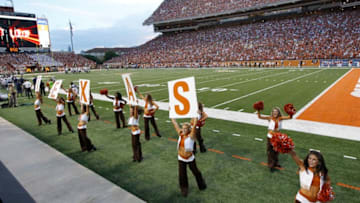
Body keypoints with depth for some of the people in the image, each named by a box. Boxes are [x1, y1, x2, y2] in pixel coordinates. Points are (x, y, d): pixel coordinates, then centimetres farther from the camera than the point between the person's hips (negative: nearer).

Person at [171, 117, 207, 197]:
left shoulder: (191, 136, -17)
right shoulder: (180, 134, -5)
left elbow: (194, 125, -28)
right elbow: (174, 123, -2)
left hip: (190, 159, -3)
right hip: (181, 159, 3)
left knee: (195, 172, 15)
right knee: (182, 175, 8)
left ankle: (201, 185, 41)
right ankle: (184, 189, 31)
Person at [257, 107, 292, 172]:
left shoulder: (280, 118, -7)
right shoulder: (270, 118, -13)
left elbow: (289, 117, -16)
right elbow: (260, 117, -22)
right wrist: (258, 111, -37)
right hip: (270, 136, -3)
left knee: (276, 150, 19)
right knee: (270, 151, 2)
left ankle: (275, 163, 40)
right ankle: (271, 165, 16)